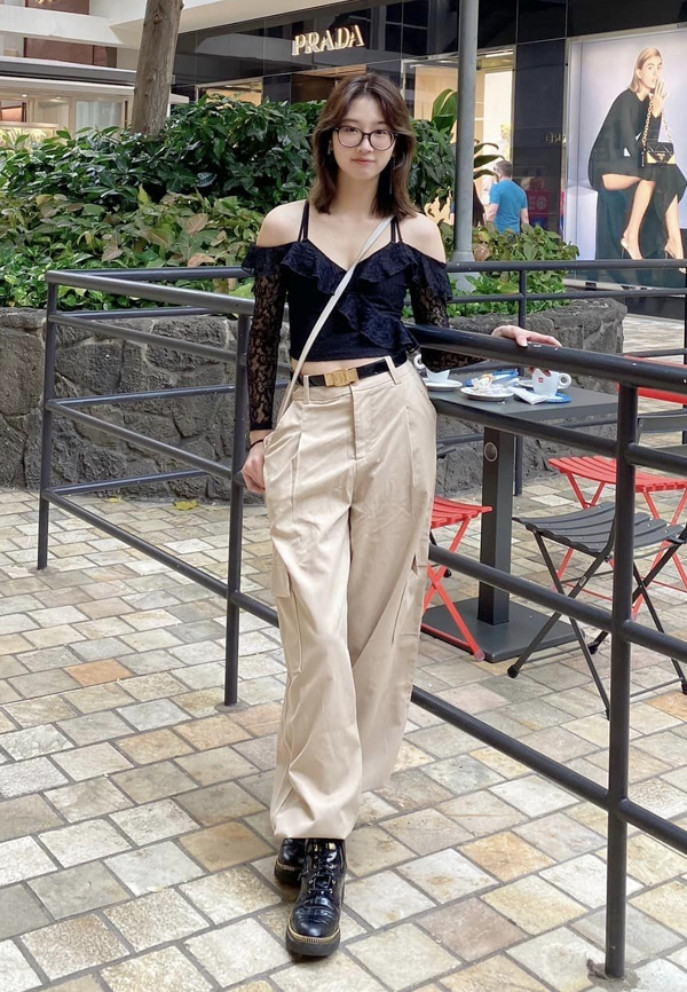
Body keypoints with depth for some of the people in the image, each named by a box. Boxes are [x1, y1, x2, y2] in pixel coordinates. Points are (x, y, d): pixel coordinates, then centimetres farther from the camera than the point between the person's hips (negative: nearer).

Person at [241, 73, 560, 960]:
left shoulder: (415, 235, 8)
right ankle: (319, 836, -6)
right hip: (308, 428, -1)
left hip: (393, 420, 1)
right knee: (315, 621, -10)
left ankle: (316, 807, 18)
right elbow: (262, 338, 10)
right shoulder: (285, 225, 7)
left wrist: (501, 340, -4)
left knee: (379, 615, 1)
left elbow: (436, 342, 12)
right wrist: (259, 436, 7)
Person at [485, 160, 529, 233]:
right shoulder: (521, 191, 14)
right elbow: (525, 217, 13)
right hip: (515, 233, 6)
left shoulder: (497, 188, -6)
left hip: (500, 232, -6)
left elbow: (491, 212, -16)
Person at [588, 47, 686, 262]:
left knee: (669, 175, -14)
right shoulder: (626, 100, -16)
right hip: (602, 168, -7)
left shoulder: (650, 101, 8)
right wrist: (655, 115, -25)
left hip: (619, 165, 7)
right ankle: (631, 237, -21)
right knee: (651, 171, -29)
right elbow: (633, 149, -24)